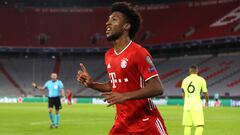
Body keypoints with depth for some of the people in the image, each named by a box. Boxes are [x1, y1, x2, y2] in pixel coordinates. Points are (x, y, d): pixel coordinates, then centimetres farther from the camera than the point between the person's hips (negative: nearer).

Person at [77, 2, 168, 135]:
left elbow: (157, 88, -21)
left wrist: (125, 96, -28)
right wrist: (91, 84, 7)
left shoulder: (138, 53, -16)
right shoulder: (108, 55, 8)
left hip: (146, 123, -7)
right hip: (122, 123, 7)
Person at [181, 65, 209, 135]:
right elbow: (205, 94, 3)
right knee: (200, 126, -3)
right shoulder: (201, 80, -2)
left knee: (187, 126, 9)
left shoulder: (185, 80, 9)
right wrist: (206, 102, 25)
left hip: (187, 106, 4)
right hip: (197, 106, -4)